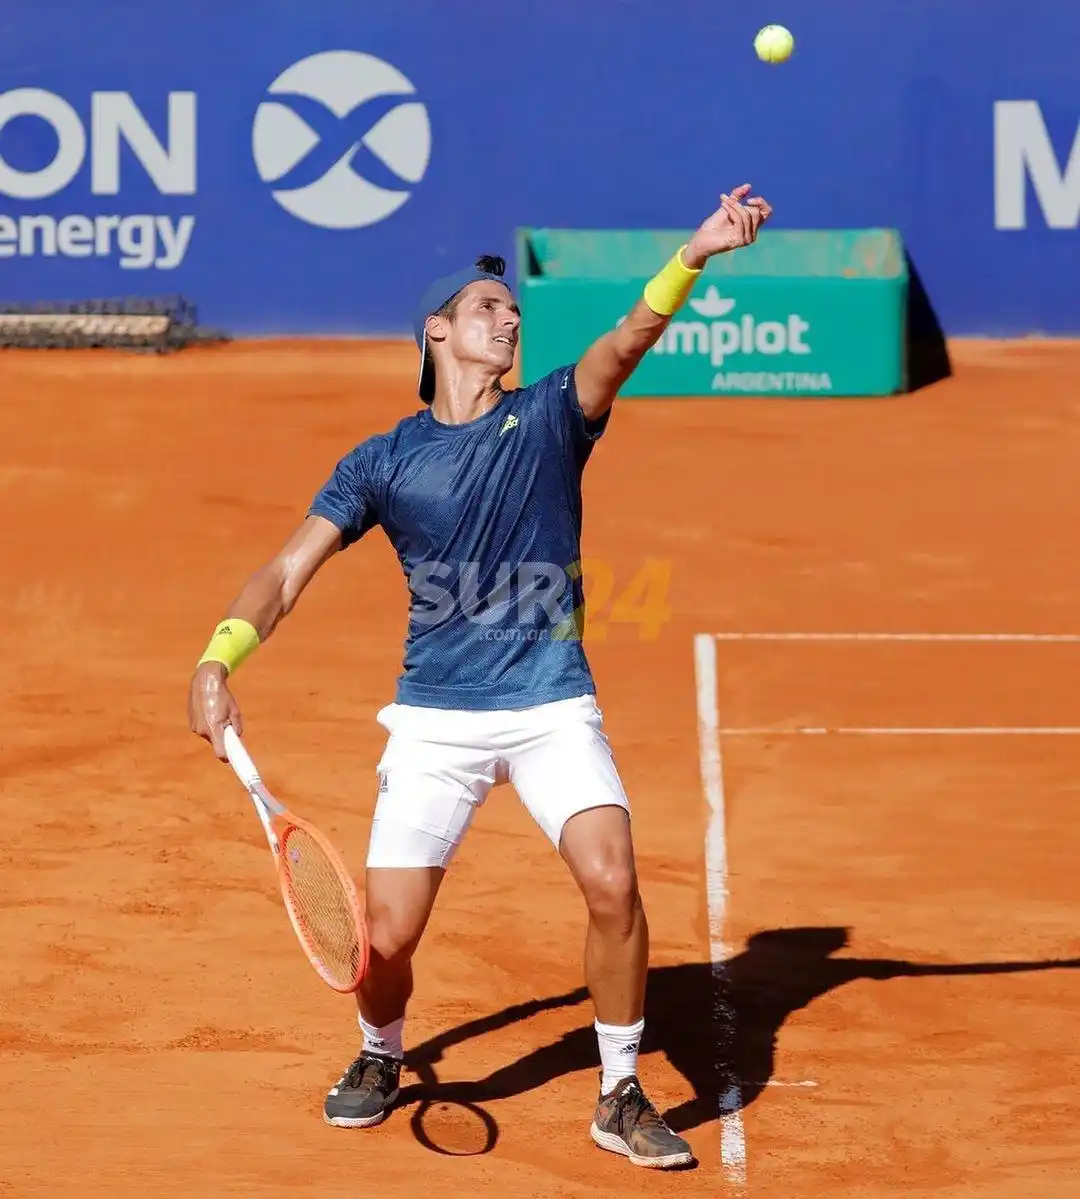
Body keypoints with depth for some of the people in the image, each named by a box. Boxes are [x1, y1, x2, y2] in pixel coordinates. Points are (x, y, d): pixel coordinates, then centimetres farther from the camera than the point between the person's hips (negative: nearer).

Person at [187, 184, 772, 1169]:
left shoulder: (550, 419, 6)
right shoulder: (382, 462, 6)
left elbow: (630, 336, -13)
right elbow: (289, 571, 2)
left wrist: (693, 257, -31)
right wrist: (218, 662, -15)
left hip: (553, 708, 0)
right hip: (436, 718, 0)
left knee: (612, 882, -20)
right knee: (387, 934, -5)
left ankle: (621, 1097, -1)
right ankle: (381, 1057, 30)